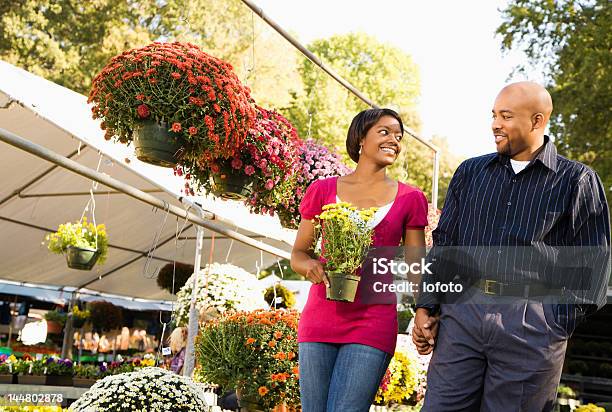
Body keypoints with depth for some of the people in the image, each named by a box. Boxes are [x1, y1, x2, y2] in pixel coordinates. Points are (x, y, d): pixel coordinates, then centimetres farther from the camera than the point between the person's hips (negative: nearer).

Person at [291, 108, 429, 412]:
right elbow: (298, 253, 13)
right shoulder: (322, 190, 8)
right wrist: (310, 266, -10)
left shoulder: (410, 198, 7)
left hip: (373, 323, -1)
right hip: (320, 318, 2)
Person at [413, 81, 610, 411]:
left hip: (532, 325, -2)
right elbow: (443, 244, 16)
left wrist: (559, 322, -5)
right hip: (461, 312, 3)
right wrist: (426, 307, 7)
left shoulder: (577, 181, 5)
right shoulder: (470, 173, 15)